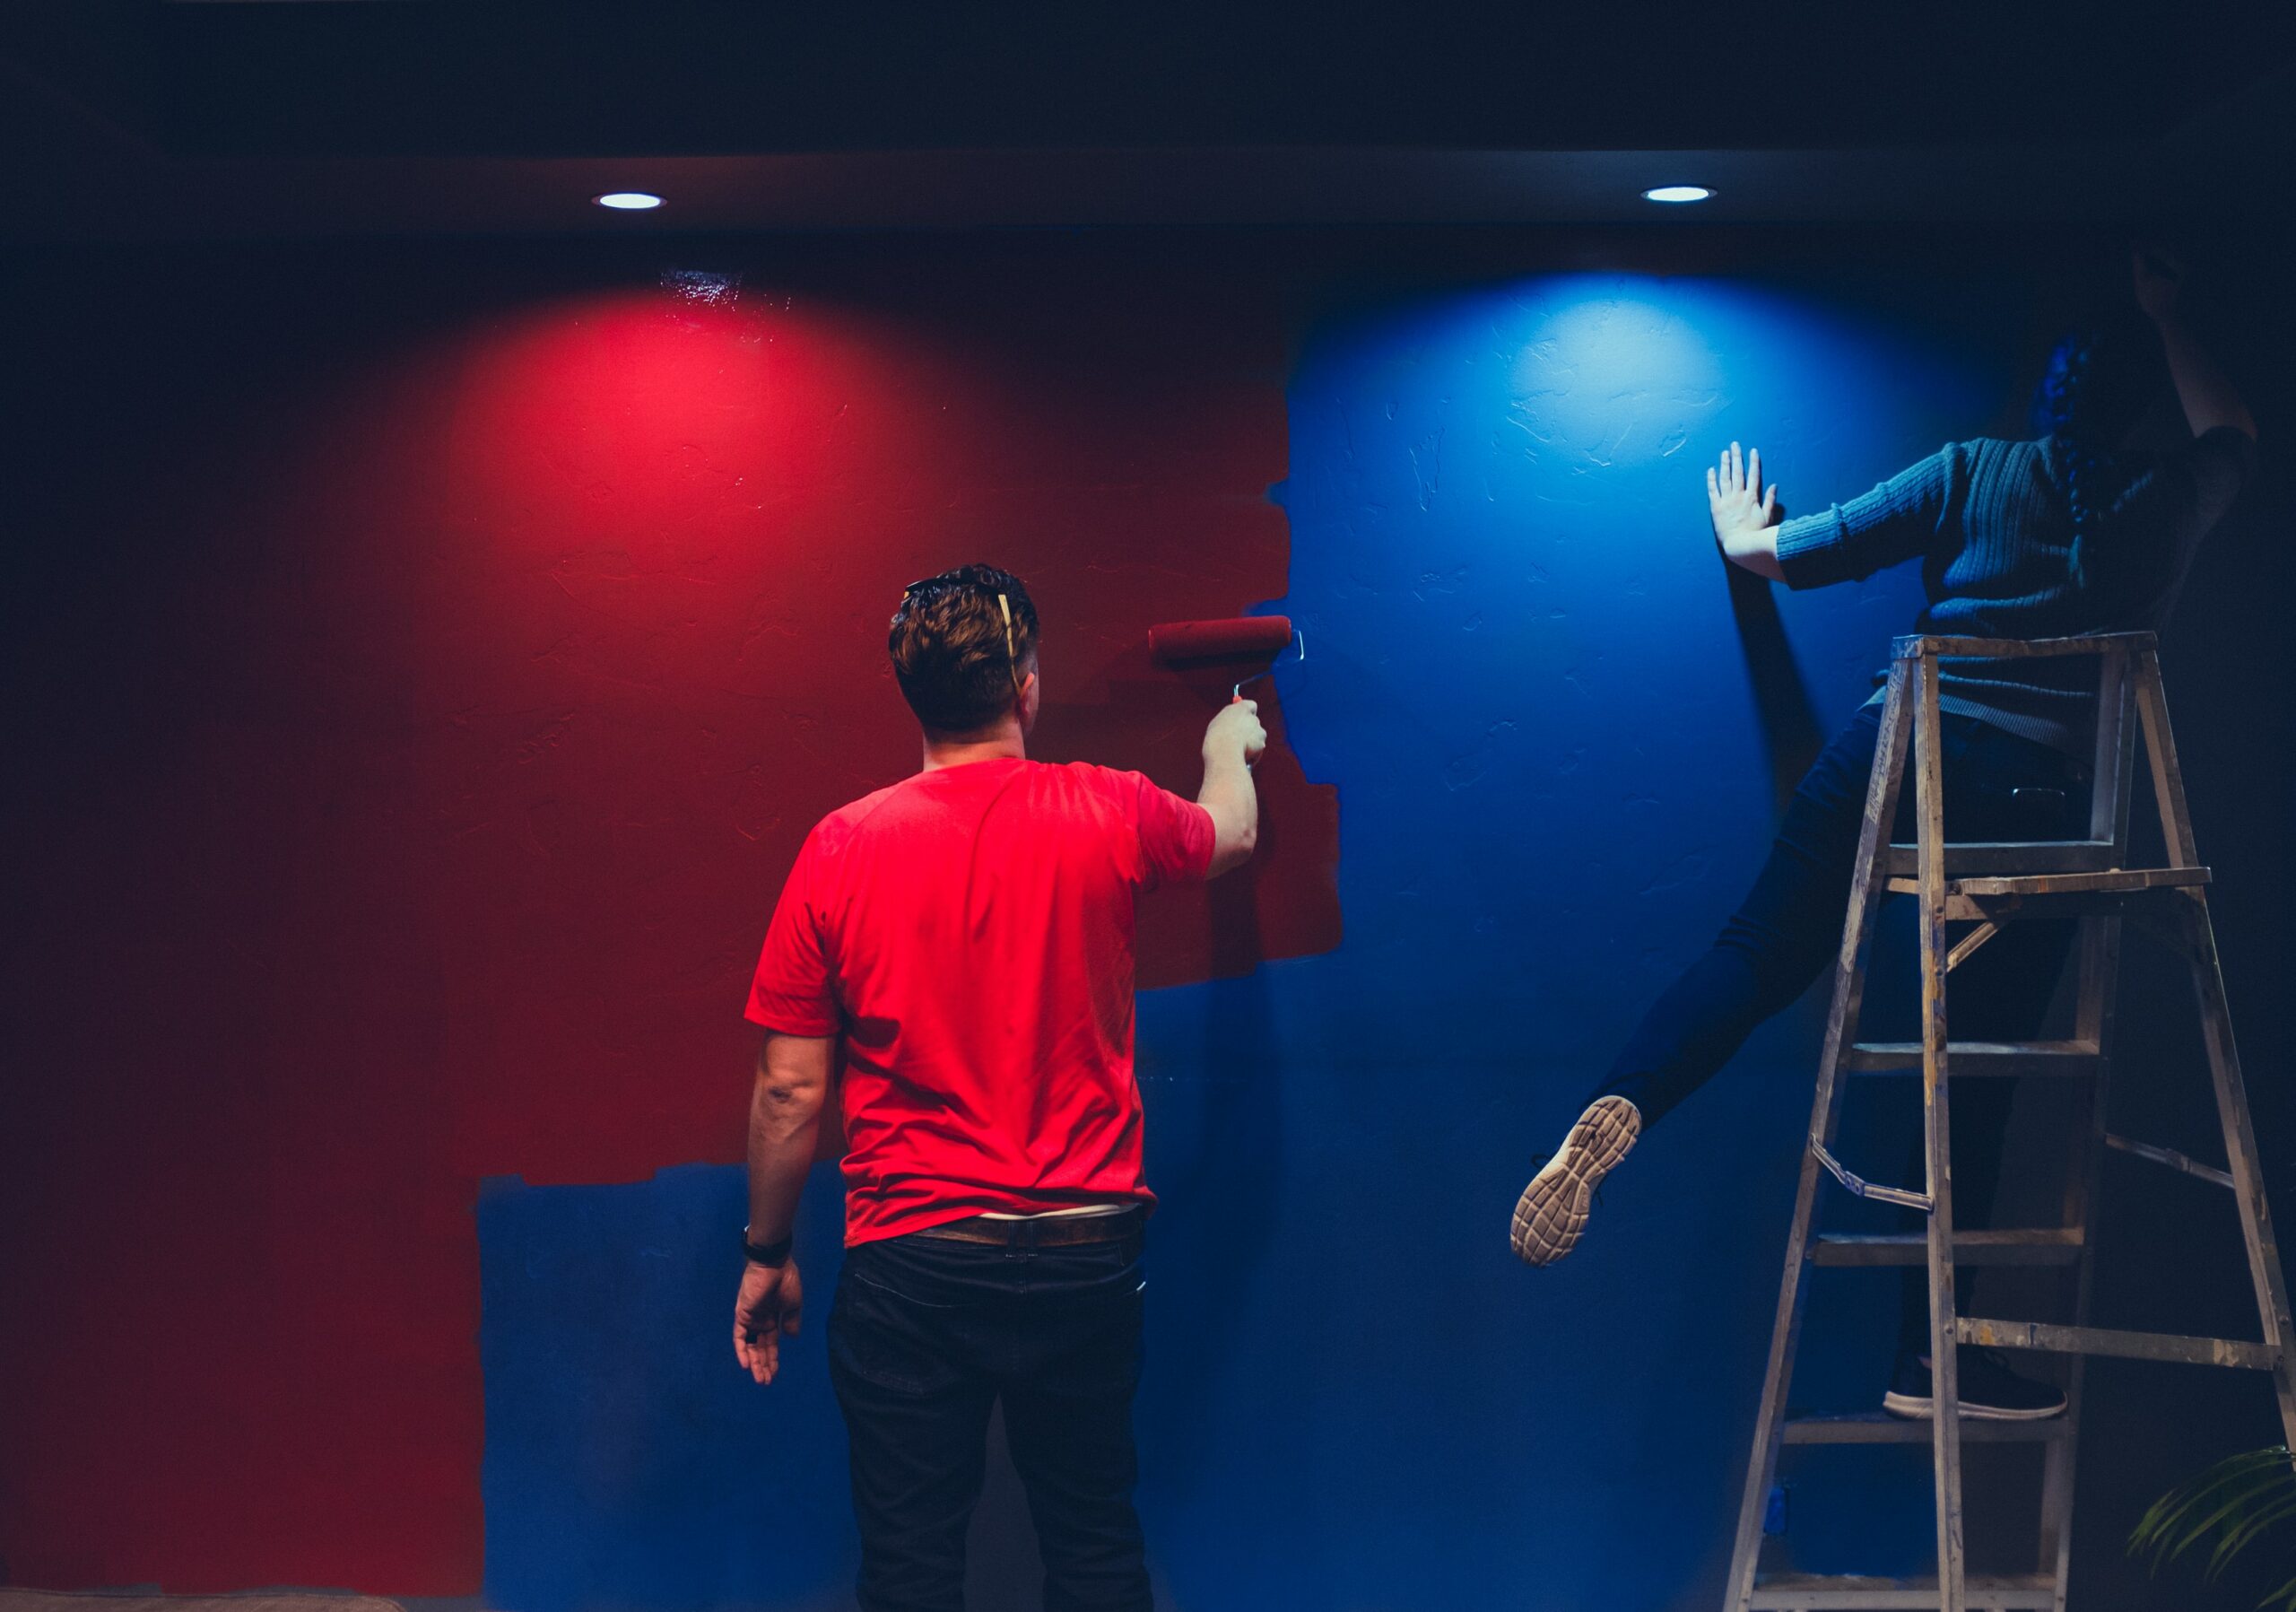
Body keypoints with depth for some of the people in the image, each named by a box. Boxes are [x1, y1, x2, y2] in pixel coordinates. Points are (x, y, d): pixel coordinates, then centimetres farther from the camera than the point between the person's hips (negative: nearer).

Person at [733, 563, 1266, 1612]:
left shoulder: (840, 848, -7)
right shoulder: (1107, 816, -5)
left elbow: (790, 1090, -4)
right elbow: (1231, 833, 19)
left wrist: (766, 1257, 9)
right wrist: (1230, 747, 42)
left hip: (910, 1260, -1)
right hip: (1083, 1252, 1)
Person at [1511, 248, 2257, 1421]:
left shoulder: (1974, 474, 10)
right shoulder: (2172, 504, 11)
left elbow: (1805, 551, 12)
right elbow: (2234, 434, 35)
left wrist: (1746, 541, 33)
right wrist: (2165, 323, 45)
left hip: (1898, 747, 1)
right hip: (2034, 796, -1)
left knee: (1760, 955, 6)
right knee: (1972, 1077, 5)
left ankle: (1616, 1112, -23)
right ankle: (1929, 1357, 11)